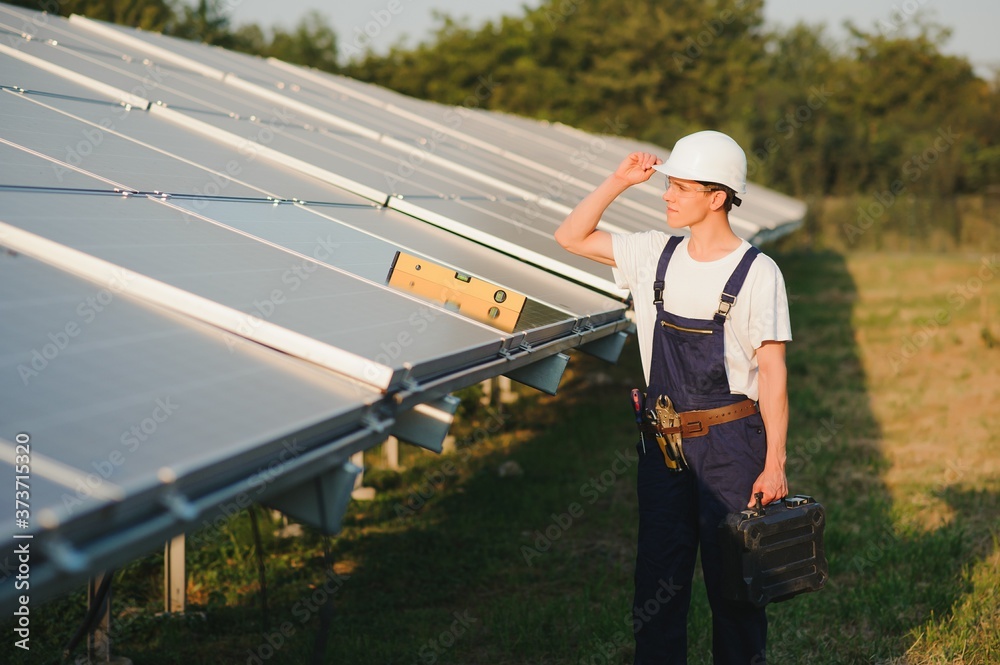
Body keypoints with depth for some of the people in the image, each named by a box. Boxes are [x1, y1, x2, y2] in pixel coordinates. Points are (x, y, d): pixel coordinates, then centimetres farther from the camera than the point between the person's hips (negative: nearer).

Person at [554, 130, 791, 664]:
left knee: (732, 578, 4)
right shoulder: (656, 254, 5)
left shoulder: (757, 273, -9)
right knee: (657, 574, 10)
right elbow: (572, 238, 12)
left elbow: (772, 371, -9)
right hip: (663, 440, 5)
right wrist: (619, 182, -1)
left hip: (730, 440, -5)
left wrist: (774, 464, -12)